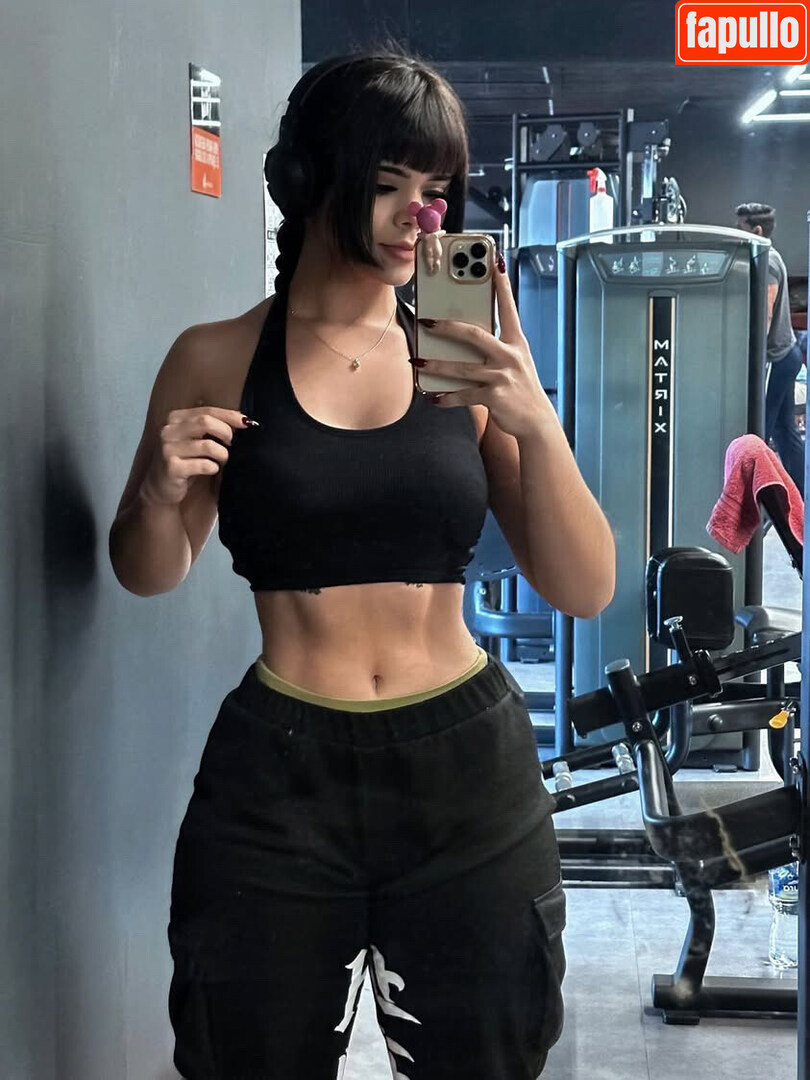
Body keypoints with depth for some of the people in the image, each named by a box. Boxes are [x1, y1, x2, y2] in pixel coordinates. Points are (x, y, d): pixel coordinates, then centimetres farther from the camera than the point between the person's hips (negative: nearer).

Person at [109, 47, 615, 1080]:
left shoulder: (467, 362, 1)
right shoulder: (218, 360, -1)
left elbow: (584, 590, -3)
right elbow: (150, 573, 10)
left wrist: (537, 426, -19)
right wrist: (158, 497, -12)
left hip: (470, 766, 2)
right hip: (278, 773, -1)